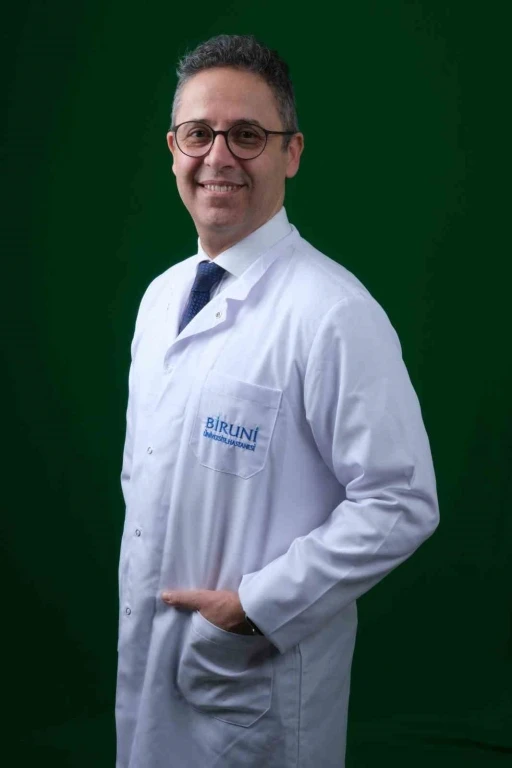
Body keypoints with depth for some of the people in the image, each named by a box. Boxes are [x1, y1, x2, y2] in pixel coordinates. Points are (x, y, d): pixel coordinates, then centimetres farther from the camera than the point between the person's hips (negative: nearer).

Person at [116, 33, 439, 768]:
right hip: (146, 647, 7)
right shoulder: (161, 296, 5)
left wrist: (258, 604, -18)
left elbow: (401, 505, -21)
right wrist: (138, 588, 10)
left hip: (262, 664, -6)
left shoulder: (335, 313, -20)